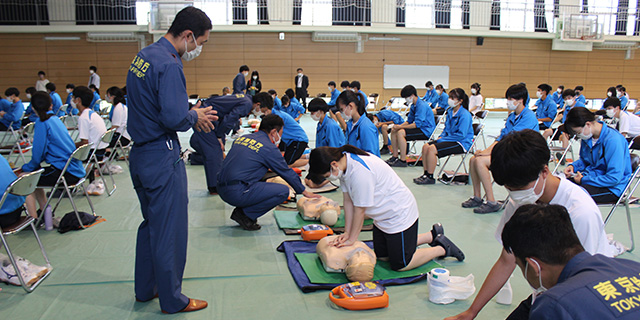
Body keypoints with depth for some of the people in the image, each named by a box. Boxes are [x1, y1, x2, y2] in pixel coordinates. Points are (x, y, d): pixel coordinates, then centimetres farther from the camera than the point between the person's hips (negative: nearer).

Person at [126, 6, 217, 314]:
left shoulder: (143, 56, 10)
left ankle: (145, 288, 36)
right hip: (162, 159, -10)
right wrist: (194, 117, -6)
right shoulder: (169, 64, -20)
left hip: (139, 154, 10)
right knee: (169, 230, 4)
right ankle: (172, 300, 19)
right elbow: (175, 119, -27)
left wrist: (189, 110, 9)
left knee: (151, 223, 22)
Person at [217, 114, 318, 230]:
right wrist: (304, 191, 18)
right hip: (237, 193, -8)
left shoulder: (243, 138, 16)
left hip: (222, 190, 9)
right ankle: (245, 214, -3)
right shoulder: (269, 148, -5)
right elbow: (287, 172, 5)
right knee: (283, 191, -5)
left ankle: (241, 211, 15)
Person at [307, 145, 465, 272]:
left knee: (400, 265, 0)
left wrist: (351, 239, -13)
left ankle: (443, 248, 18)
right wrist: (347, 232, -1)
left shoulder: (360, 171, -35)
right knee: (382, 255, 19)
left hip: (400, 214, -9)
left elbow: (360, 209, -25)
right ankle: (432, 235, 29)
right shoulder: (344, 163, -6)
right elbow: (348, 200, 0)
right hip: (383, 215, 9)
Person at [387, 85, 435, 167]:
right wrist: (399, 126, -4)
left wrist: (400, 127, -21)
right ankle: (395, 156, 6)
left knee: (400, 133, -28)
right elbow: (409, 120, 16)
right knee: (393, 131, 3)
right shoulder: (413, 105, 9)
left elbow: (417, 124, -26)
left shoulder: (422, 105, -20)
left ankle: (403, 160, -24)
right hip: (419, 128, 10)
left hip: (426, 131, -10)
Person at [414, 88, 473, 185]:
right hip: (450, 139, 9)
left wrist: (443, 139, -19)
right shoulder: (450, 111, 9)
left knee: (432, 148, -24)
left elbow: (461, 135, -22)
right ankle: (426, 174, 0)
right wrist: (441, 136, 1)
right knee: (425, 147, -5)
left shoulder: (465, 115, -17)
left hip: (462, 143, -9)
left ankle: (430, 177, -14)